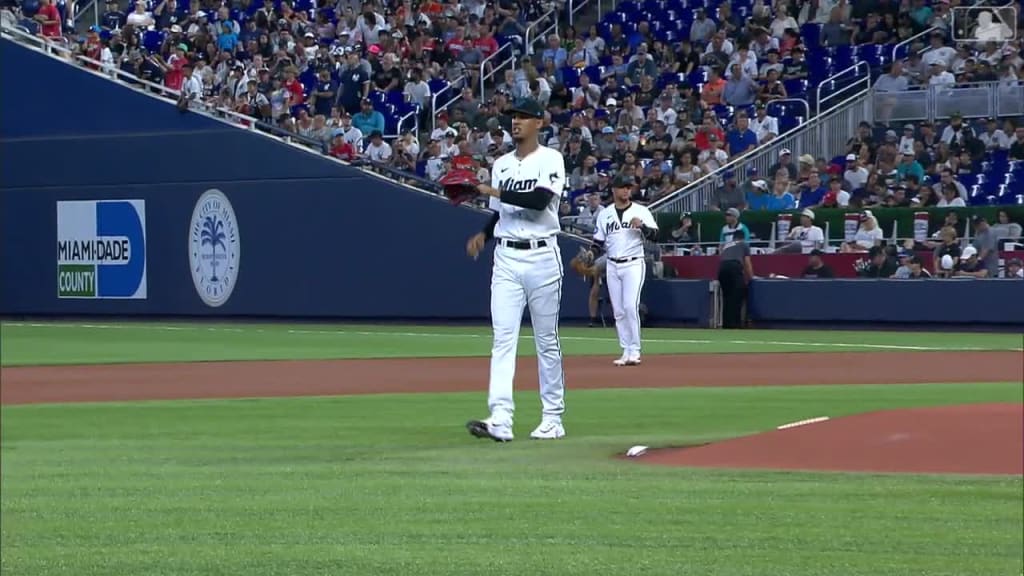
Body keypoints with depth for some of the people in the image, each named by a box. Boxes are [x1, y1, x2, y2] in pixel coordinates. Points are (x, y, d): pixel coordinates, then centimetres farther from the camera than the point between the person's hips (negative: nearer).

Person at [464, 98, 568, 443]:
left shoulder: (551, 159, -4)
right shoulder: (501, 164, 13)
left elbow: (540, 199, -21)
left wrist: (495, 192, -17)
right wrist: (483, 234, 2)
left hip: (541, 256, -4)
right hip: (506, 258, 4)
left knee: (547, 340, 4)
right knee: (503, 337, -8)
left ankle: (553, 418, 12)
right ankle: (500, 419, -17)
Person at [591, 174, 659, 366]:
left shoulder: (641, 211, 1)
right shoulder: (605, 214, 10)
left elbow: (654, 235, -7)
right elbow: (599, 241, 12)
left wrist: (642, 226, -26)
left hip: (633, 264, -4)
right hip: (612, 266, 4)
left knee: (630, 306, -16)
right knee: (618, 311, 5)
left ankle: (634, 351, -11)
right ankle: (626, 352, 11)